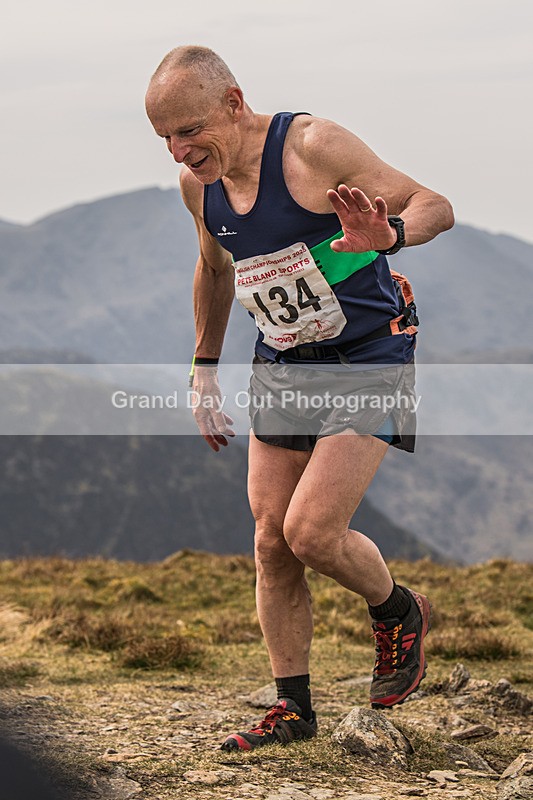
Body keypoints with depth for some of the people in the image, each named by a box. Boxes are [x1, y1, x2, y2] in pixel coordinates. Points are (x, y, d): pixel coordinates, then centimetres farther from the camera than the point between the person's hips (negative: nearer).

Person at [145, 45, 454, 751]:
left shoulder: (314, 147, -21)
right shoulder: (198, 184, 0)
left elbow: (436, 206, -17)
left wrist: (385, 235, -38)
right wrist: (204, 368, 19)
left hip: (369, 356, -7)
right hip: (283, 366, 7)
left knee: (312, 533, -16)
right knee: (271, 543, 2)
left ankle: (400, 614, 15)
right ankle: (293, 709, 15)